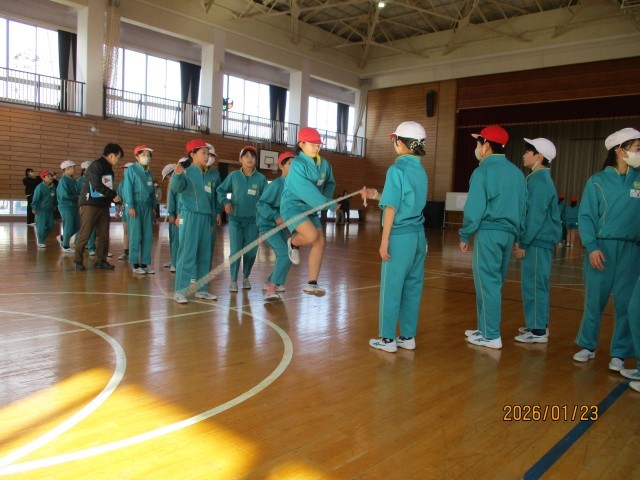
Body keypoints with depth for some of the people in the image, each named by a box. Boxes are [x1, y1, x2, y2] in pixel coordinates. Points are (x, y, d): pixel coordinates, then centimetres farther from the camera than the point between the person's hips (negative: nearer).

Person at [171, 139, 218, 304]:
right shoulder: (188, 172, -7)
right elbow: (176, 188, -27)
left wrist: (212, 221, 21)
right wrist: (177, 174, -47)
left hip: (205, 218, 8)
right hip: (190, 216, -8)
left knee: (204, 255, 10)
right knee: (187, 254, -8)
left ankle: (201, 290, 19)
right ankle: (180, 291, -1)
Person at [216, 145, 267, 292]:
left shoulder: (261, 178, -3)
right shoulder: (233, 176, -2)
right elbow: (221, 190, 7)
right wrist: (225, 202, -10)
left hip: (253, 220, 1)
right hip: (235, 219, -1)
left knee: (251, 252, 5)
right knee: (235, 251, -4)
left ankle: (246, 277, 29)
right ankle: (233, 280, 10)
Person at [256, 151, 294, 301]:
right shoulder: (276, 184, -21)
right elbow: (261, 204, -21)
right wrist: (276, 217, -26)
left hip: (279, 224, 8)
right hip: (267, 224, -8)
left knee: (286, 255, 14)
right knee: (284, 254, -19)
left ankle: (269, 283, 31)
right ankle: (271, 289, -15)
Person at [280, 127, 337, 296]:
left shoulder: (324, 164, 4)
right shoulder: (297, 164, -18)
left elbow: (330, 183, 19)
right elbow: (307, 191, -26)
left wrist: (328, 198, -2)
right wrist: (328, 204, -24)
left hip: (310, 208, 7)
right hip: (293, 206, -7)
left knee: (320, 242, -2)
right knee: (312, 236, -26)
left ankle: (312, 284, 4)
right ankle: (293, 243, 11)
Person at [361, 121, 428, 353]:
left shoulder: (397, 169, -11)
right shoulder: (421, 171, 12)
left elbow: (392, 207, -13)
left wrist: (385, 240, -10)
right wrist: (376, 195, 19)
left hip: (400, 236, -7)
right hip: (419, 236, 7)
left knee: (391, 288, 2)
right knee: (412, 287, 11)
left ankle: (388, 339, 11)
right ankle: (408, 337, 19)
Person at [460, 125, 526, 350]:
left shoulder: (483, 171, -9)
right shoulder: (516, 172, 13)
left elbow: (474, 209, -12)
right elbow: (522, 208, 14)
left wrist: (465, 236, -4)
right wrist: (516, 235, 19)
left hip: (489, 232, -7)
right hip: (508, 233, 7)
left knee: (487, 283, 0)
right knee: (495, 283, 14)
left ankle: (491, 336, 5)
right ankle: (487, 328, 23)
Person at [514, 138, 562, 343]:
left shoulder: (539, 181, -14)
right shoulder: (539, 178, 14)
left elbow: (536, 216, -18)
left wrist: (523, 243, -14)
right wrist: (522, 239, 16)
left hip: (538, 241, -10)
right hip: (538, 240, 10)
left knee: (534, 284, -5)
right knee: (537, 283, 15)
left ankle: (538, 331, 2)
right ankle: (538, 324, 25)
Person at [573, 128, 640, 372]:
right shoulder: (598, 181, 1)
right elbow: (585, 216, -1)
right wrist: (592, 246, -11)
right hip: (602, 248, -2)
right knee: (594, 300, 4)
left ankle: (619, 354, 15)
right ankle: (588, 346, 20)